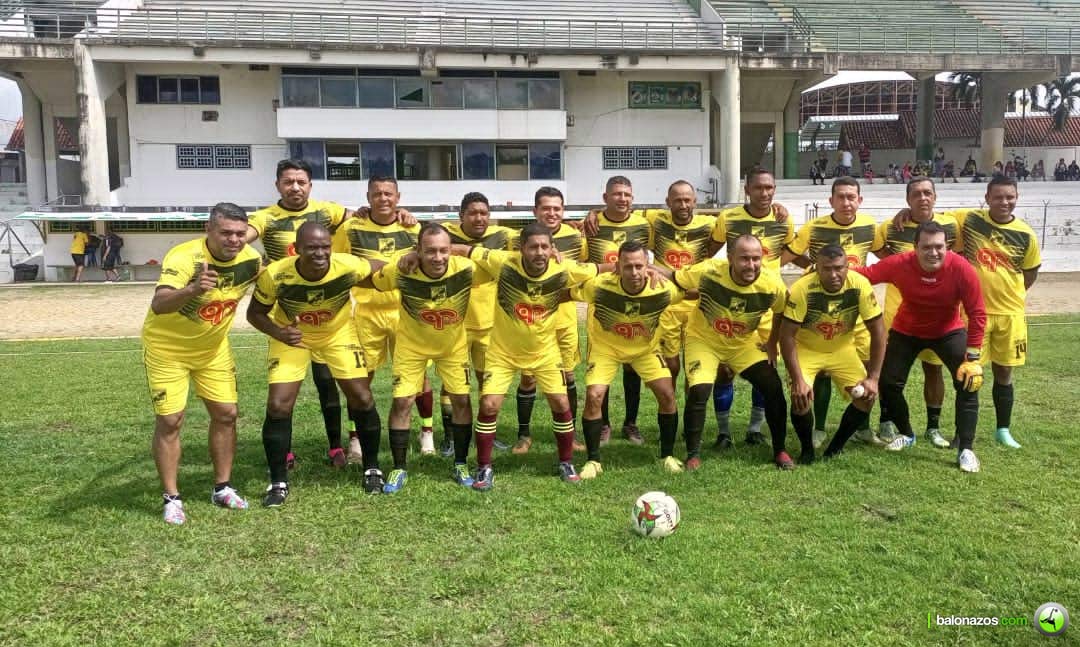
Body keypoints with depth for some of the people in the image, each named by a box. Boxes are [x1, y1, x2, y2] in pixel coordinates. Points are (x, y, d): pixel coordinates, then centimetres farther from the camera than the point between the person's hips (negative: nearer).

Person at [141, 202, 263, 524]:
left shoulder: (251, 260, -15)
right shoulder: (184, 257, -31)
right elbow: (158, 305, -47)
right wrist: (193, 289, -64)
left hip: (213, 347, 5)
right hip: (167, 347, -5)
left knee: (226, 413, 5)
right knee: (170, 420, -4)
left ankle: (222, 488, 21)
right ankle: (171, 499, 10)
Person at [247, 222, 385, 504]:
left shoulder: (349, 267, -31)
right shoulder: (275, 275, -31)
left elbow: (382, 269, -9)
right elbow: (255, 313, -16)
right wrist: (278, 333, -33)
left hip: (338, 332, 1)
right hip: (292, 335, 0)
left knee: (362, 399, -1)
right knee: (278, 406, -10)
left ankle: (372, 468, 22)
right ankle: (278, 483, 9)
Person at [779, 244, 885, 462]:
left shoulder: (860, 285, -23)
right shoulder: (802, 289, -30)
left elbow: (877, 331, -14)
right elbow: (787, 336, -24)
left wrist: (873, 377, -16)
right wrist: (798, 381, -29)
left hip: (842, 349, 3)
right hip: (806, 349, -3)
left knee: (867, 397, -11)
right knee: (801, 399, -23)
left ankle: (837, 445, 13)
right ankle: (807, 448, 7)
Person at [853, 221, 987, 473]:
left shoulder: (961, 269, -30)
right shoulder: (900, 264, -28)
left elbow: (977, 314, -23)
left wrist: (973, 358, -22)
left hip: (948, 330, -1)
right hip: (906, 331, 1)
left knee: (968, 382, -14)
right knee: (888, 383, -1)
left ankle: (966, 449, 0)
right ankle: (906, 434, 27)